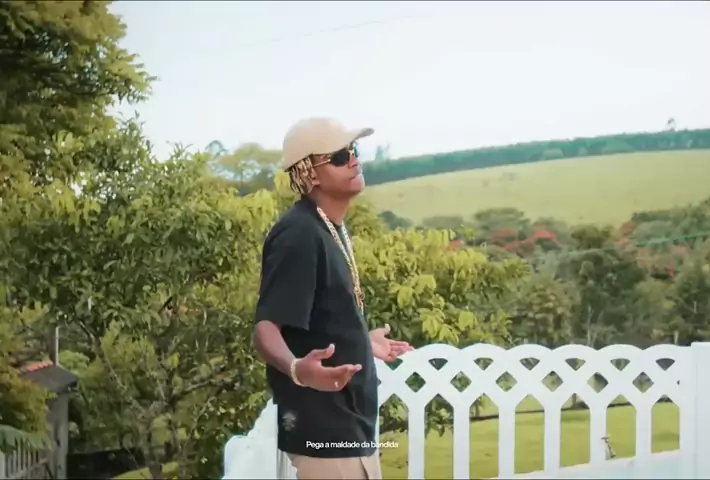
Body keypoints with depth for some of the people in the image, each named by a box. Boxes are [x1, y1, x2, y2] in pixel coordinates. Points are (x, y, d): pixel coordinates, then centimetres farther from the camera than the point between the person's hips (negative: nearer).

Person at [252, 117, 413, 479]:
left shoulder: (331, 229, 8)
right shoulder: (298, 235, -20)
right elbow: (265, 328, -26)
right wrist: (296, 368, -46)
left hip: (351, 425, 10)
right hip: (323, 431, -10)